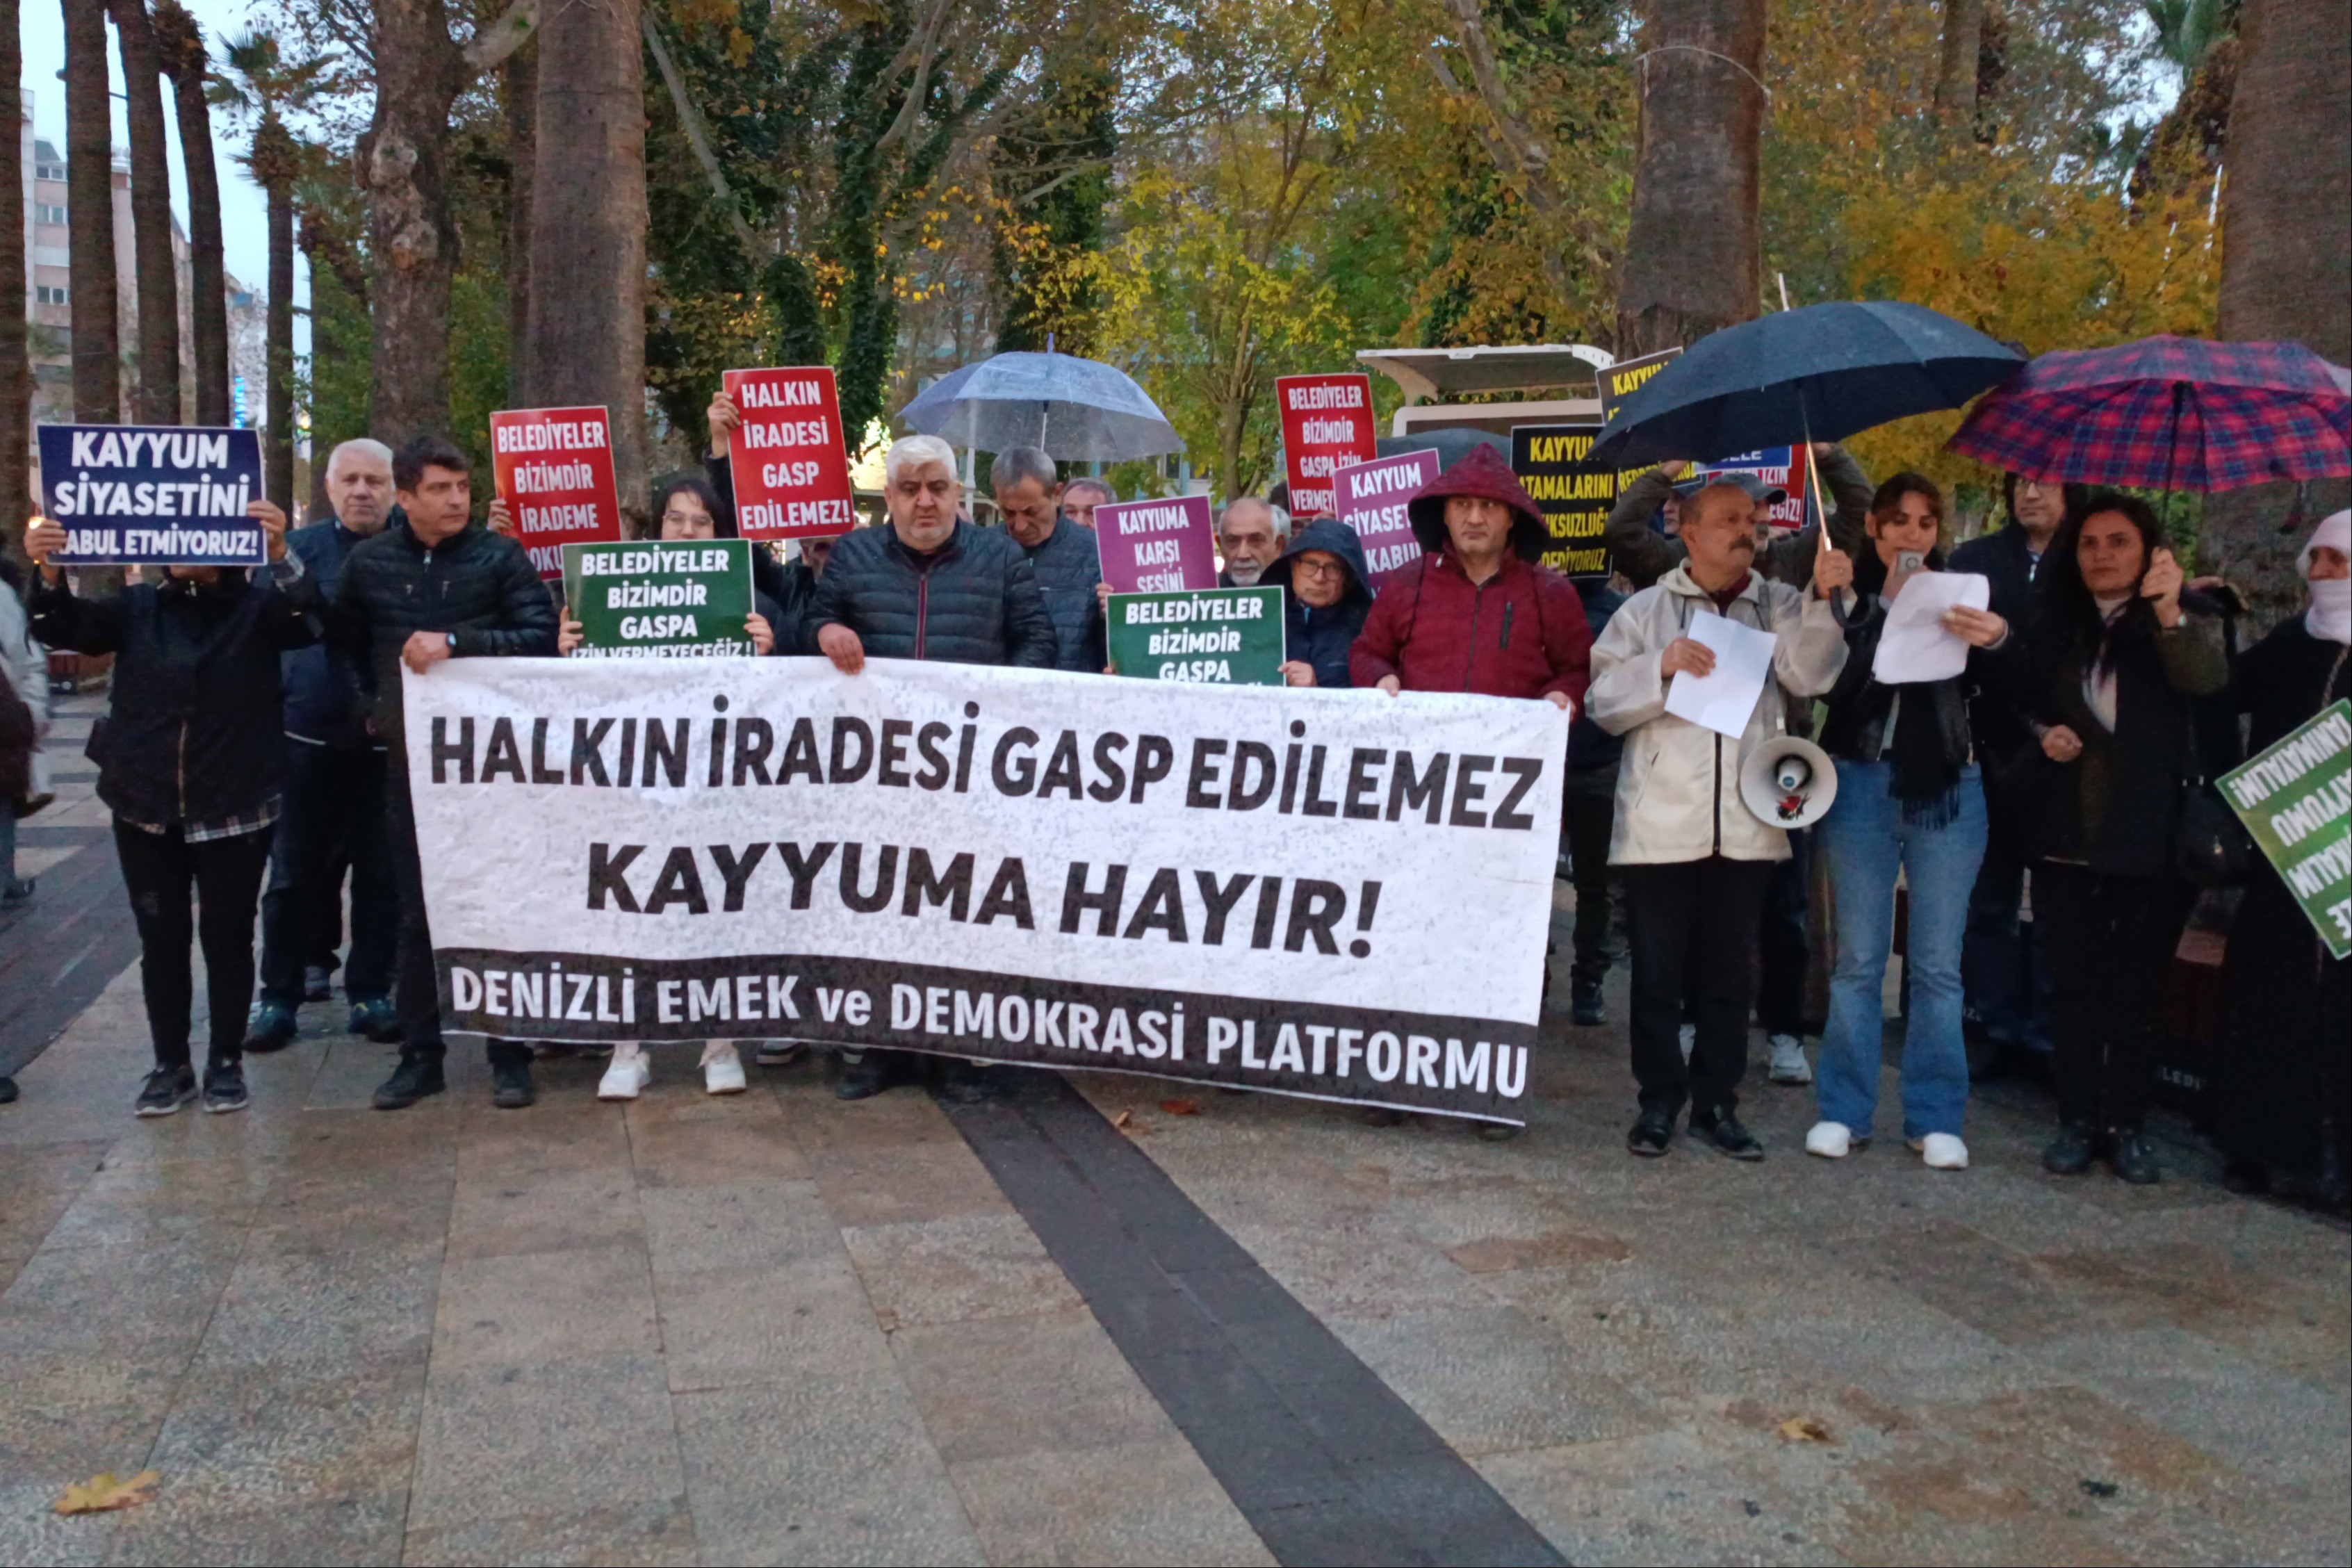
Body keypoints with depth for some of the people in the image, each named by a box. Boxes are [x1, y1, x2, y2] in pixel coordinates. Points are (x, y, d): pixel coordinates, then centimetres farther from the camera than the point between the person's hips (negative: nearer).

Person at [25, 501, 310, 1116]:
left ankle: (226, 1060, 19)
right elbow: (64, 628, -5)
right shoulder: (138, 606, 8)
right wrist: (50, 574, -27)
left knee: (228, 937, 6)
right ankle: (170, 1063, 21)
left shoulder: (258, 605, -1)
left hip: (234, 807, -3)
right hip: (145, 807, 3)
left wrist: (280, 555, -40)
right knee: (161, 939, 9)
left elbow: (307, 620, -22)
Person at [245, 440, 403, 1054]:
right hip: (310, 739, 0)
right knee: (297, 874, 7)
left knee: (382, 875, 7)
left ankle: (370, 992, 18)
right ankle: (280, 994, 17)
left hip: (391, 743, 0)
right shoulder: (300, 547, 5)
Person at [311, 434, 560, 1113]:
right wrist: (375, 699, 15)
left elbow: (541, 637, -14)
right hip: (410, 757, 3)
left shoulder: (499, 556, -4)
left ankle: (511, 1056, 11)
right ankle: (420, 1055, 18)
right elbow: (344, 636, 23)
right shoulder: (370, 562, 5)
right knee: (416, 911, 8)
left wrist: (457, 642, -21)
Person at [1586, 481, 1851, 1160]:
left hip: (1745, 826, 2)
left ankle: (1717, 1101, 21)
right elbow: (1604, 701, 1)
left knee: (1728, 972, 10)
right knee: (1658, 972, 4)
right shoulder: (1647, 610, 7)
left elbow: (1810, 676, -7)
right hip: (1662, 824, -1)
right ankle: (1659, 1100, 17)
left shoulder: (1779, 607, 10)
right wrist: (1661, 666, -14)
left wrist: (1822, 601, -18)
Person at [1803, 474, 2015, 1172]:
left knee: (1937, 963, 4)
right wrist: (1889, 603, -17)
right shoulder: (1851, 594, 3)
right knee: (1858, 957, 3)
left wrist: (1997, 638, -34)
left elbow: (2002, 679, -12)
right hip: (1861, 781, -1)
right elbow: (1834, 679, -13)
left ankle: (1936, 1118, 13)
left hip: (1945, 788, 1)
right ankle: (1844, 1111, 12)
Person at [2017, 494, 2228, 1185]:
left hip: (2151, 841, -2)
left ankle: (2127, 1124, 15)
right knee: (2074, 985, 6)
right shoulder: (2054, 626, 7)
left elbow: (2208, 675, -24)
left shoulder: (2188, 622, -2)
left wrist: (2171, 615, -42)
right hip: (2065, 836, 3)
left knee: (2138, 987, 5)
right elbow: (2022, 704, 17)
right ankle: (2079, 1120, 16)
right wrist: (2042, 733, -5)